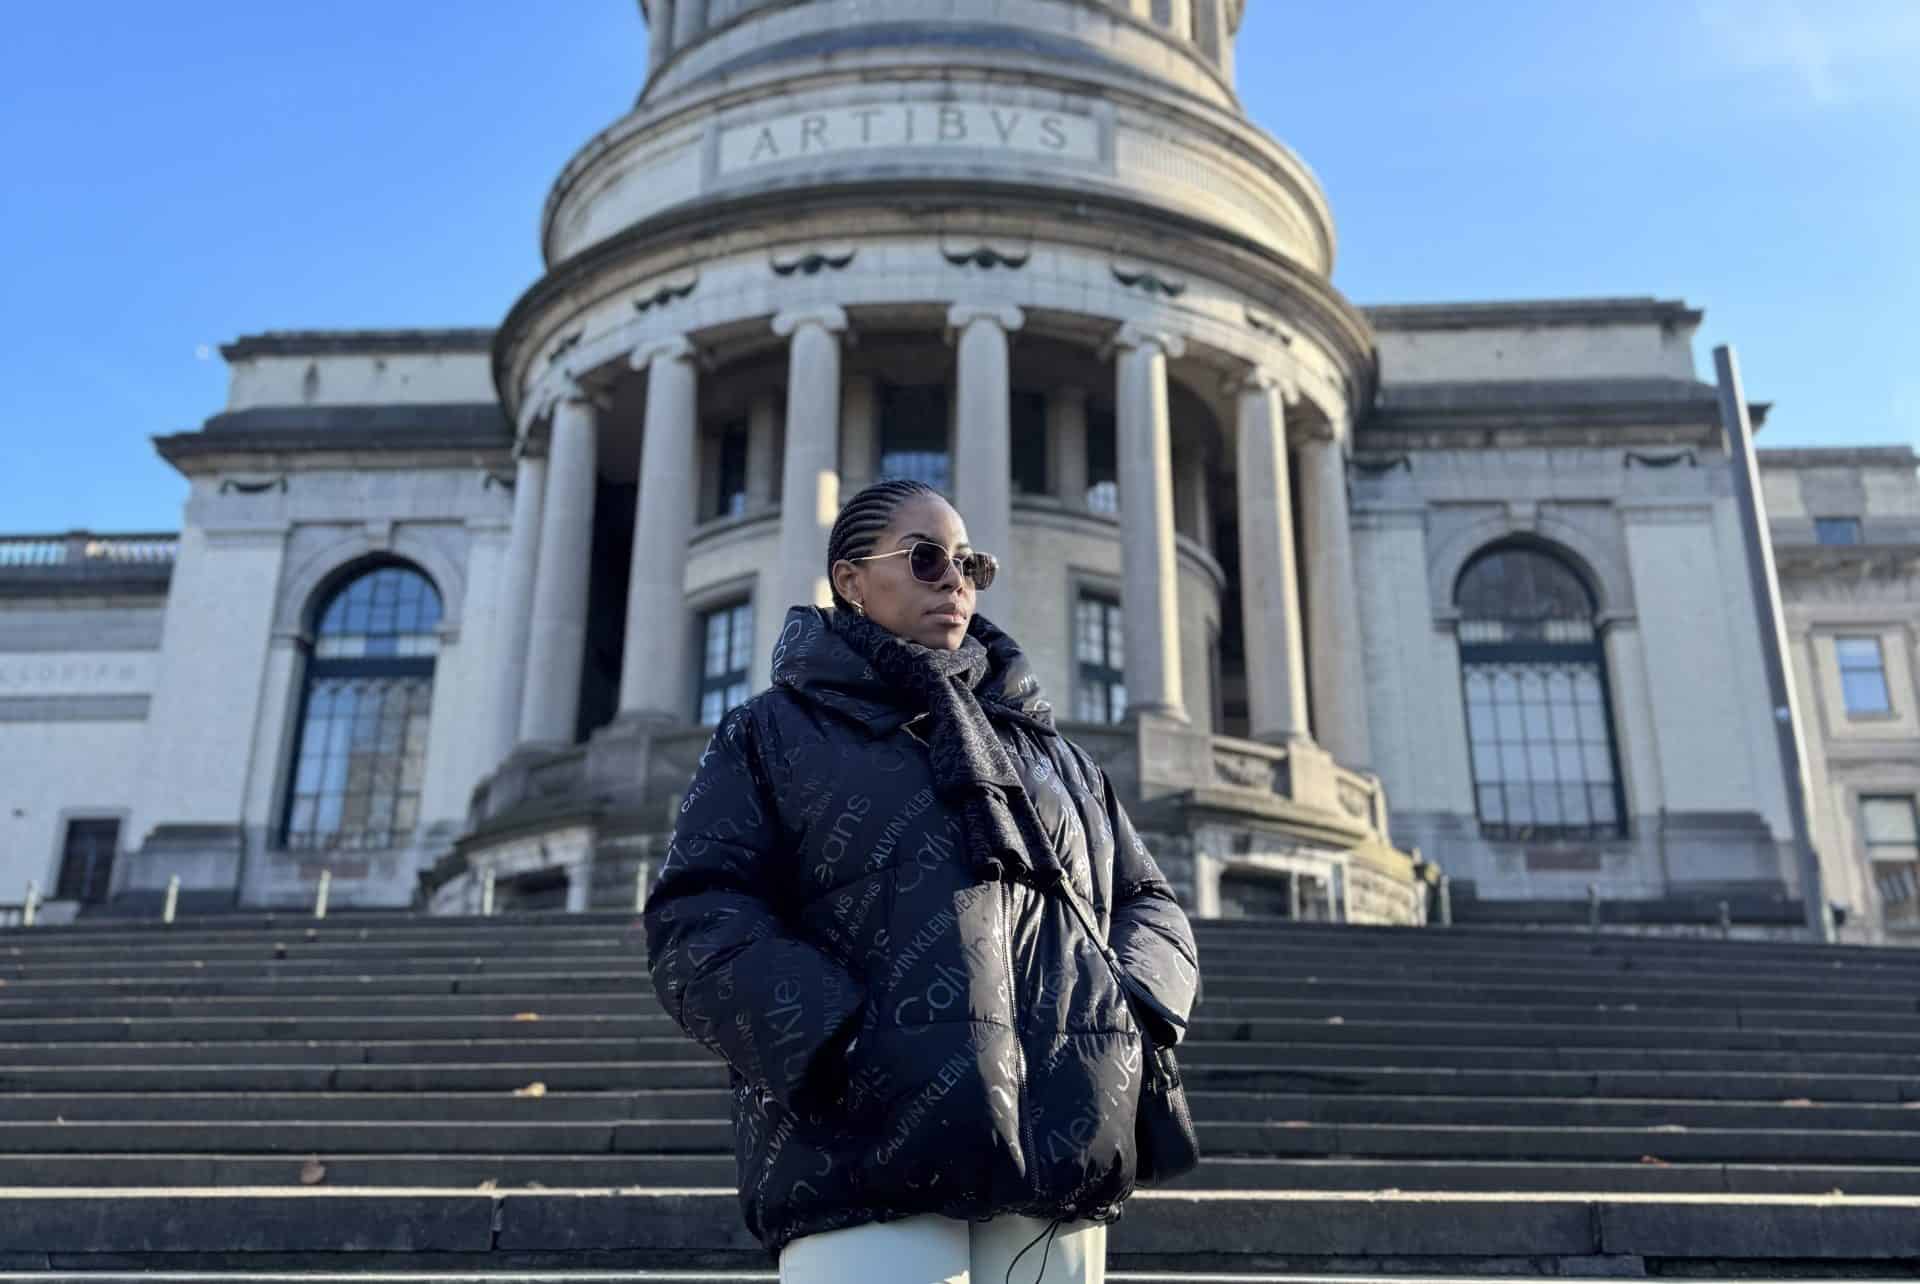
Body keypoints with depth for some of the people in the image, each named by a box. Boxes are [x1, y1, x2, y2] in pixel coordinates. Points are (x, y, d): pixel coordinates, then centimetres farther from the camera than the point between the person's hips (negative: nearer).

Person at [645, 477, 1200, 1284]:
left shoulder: (1051, 753, 26)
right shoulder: (774, 734, 12)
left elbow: (1148, 906, 25)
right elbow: (698, 925, 1)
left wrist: (1132, 1018, 2)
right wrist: (829, 1050, -16)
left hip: (1059, 1153, 5)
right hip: (867, 1164, -4)